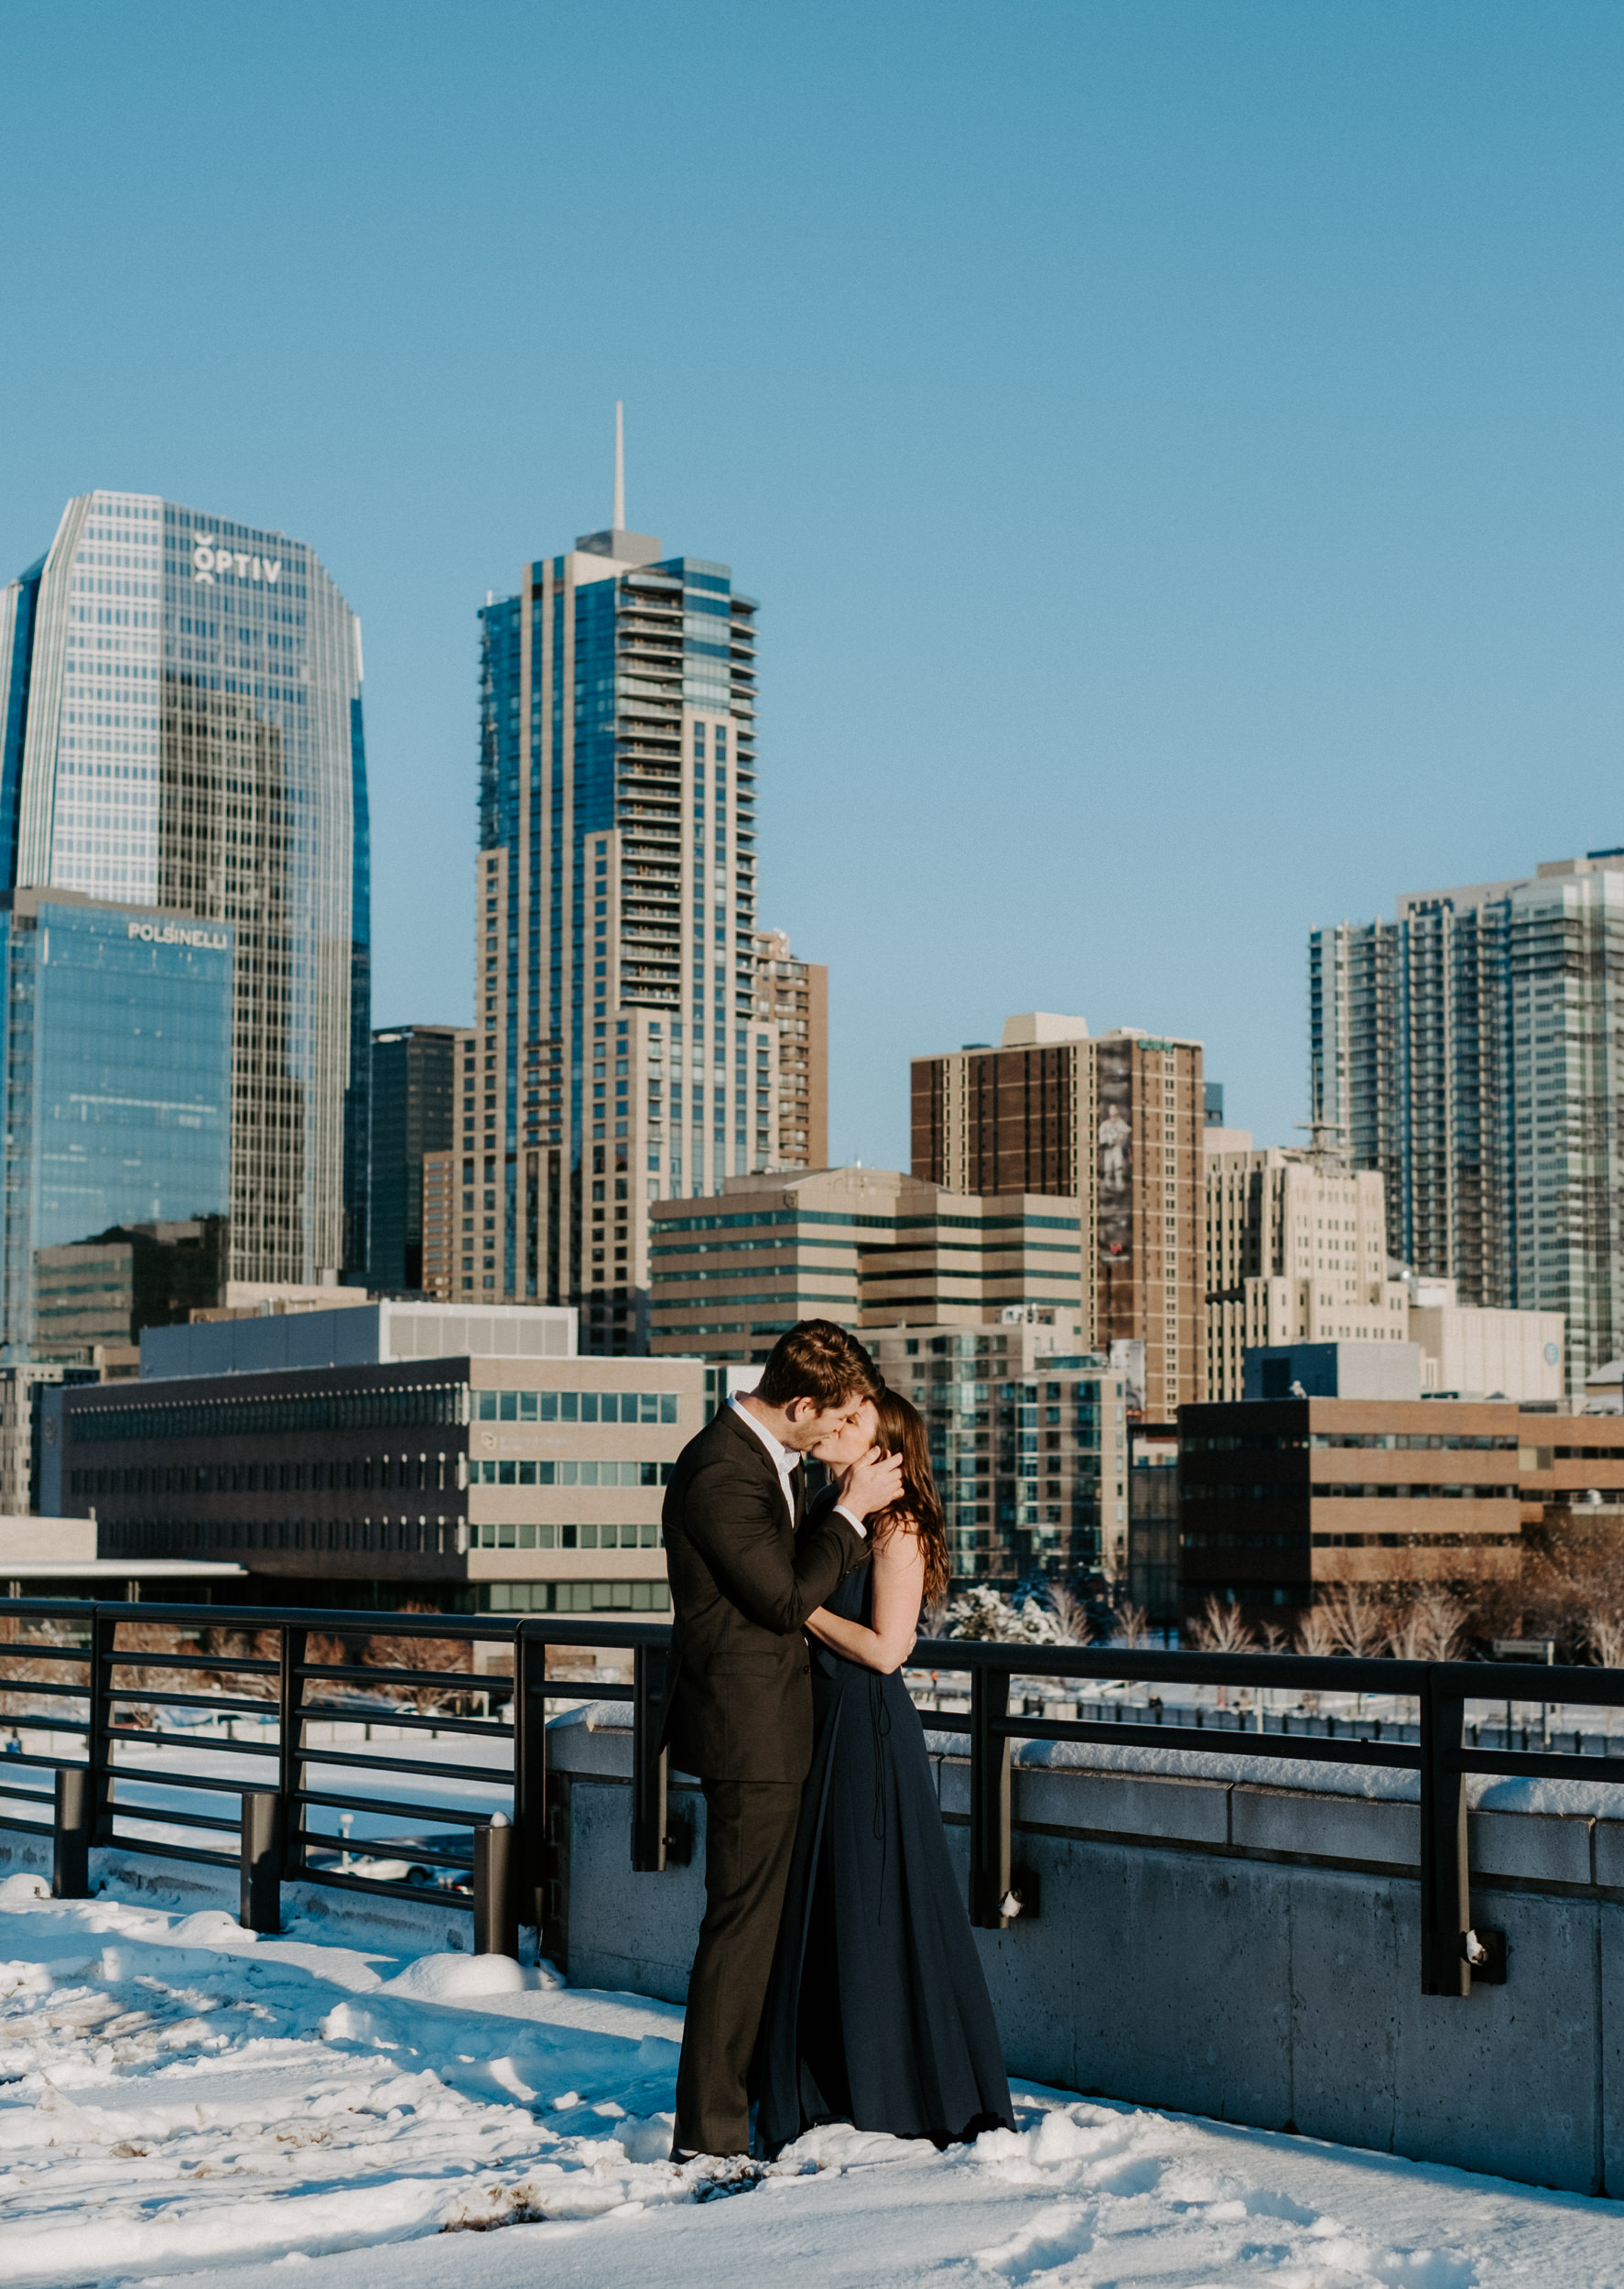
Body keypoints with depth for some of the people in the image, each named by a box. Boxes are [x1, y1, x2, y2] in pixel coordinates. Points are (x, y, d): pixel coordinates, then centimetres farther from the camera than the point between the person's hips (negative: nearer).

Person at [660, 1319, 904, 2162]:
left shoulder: (772, 1455, 9)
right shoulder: (720, 1473, -23)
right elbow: (787, 1597, -19)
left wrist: (842, 1492, 6)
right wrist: (852, 1509, -14)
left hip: (768, 1725, 10)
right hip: (748, 1728, -10)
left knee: (756, 1922, 18)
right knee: (741, 1925, -5)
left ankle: (732, 2099, 29)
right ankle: (710, 2137, 2)